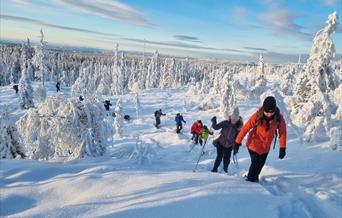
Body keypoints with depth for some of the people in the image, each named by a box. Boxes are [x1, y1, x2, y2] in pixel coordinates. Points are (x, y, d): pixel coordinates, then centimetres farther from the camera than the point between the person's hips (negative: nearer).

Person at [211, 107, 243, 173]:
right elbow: (216, 127, -9)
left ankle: (225, 170, 29)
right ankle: (214, 169, 13)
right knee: (219, 157, -4)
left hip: (229, 145, 2)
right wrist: (214, 122, -28)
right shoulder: (226, 123, -13)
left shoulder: (239, 126, -9)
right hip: (220, 143, -1)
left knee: (227, 158, 5)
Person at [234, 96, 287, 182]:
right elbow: (245, 128, -22)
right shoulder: (257, 116, -28)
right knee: (255, 163, -9)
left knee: (261, 163, 20)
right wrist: (237, 142, -20)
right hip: (254, 144, -4)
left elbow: (282, 132, -9)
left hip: (265, 146, 4)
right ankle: (250, 180, 16)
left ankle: (255, 177, 47)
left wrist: (282, 148, -5)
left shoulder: (279, 118, -22)